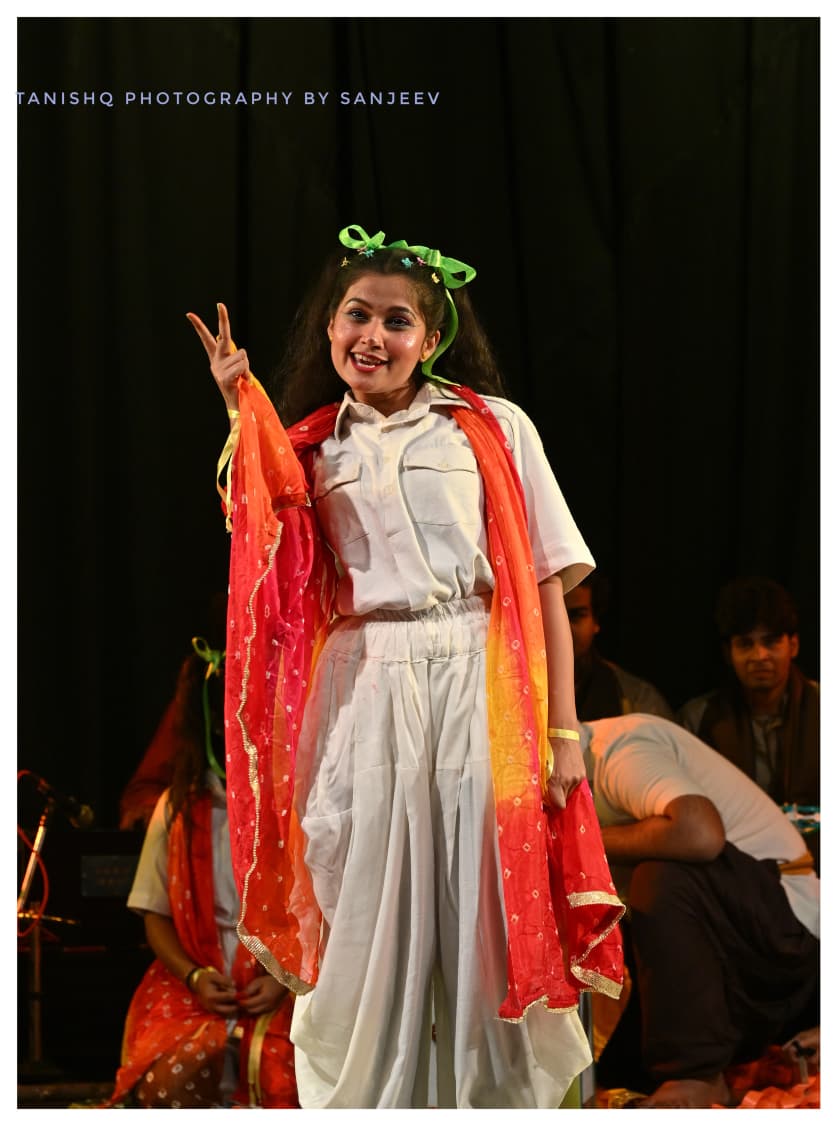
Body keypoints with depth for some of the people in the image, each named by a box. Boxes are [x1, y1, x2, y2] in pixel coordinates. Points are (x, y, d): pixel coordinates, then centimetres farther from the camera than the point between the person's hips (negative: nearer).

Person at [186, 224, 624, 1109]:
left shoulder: (494, 428, 6)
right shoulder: (311, 448, 13)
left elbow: (547, 581, 2)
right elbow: (273, 562, -6)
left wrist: (562, 728, -6)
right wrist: (240, 407, -5)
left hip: (481, 688, -2)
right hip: (362, 698, 2)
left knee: (492, 920, 0)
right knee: (367, 918, 5)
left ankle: (502, 1096, 14)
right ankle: (363, 1096, 19)